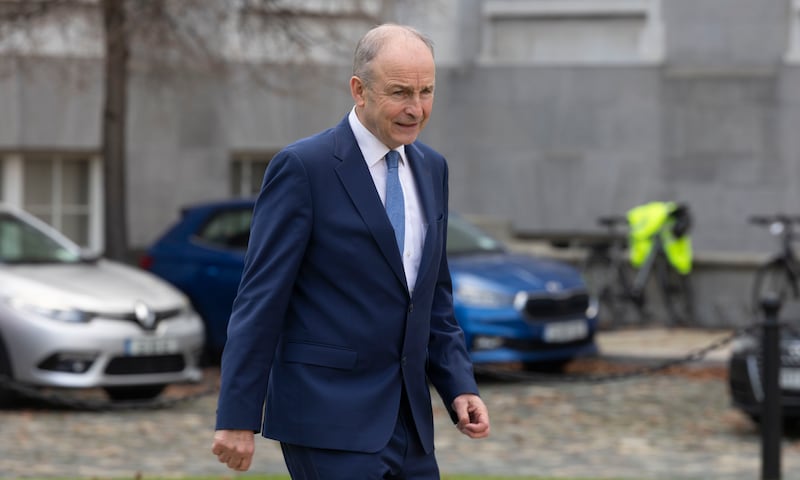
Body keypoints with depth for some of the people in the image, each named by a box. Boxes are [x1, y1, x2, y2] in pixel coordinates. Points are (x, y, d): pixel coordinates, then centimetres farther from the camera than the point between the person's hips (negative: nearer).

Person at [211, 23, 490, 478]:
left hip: (407, 419, 7)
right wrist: (238, 418, -14)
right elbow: (260, 297, -12)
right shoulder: (302, 167, -11)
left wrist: (459, 387, 6)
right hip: (327, 418, -7)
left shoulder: (431, 168, 11)